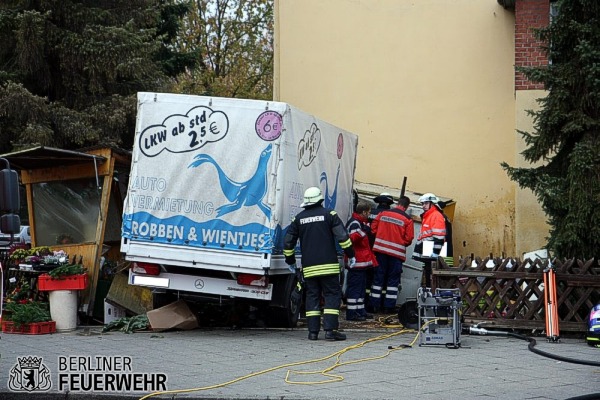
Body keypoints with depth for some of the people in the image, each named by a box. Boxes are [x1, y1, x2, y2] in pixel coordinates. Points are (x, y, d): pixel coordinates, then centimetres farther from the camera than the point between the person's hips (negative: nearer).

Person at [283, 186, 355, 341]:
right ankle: (330, 330, -11)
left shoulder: (298, 218, 9)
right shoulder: (329, 214, 0)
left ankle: (313, 331, 4)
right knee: (332, 295, 0)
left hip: (309, 267, 3)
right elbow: (342, 236, -7)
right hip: (328, 266, -3)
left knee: (312, 296, 8)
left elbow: (288, 242, 12)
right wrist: (350, 254, 2)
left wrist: (290, 260, 25)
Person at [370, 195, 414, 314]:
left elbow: (373, 228, 5)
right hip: (397, 253, -3)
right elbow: (409, 238, -9)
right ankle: (389, 306, 4)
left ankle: (375, 304, 10)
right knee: (393, 279, 6)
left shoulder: (383, 214, 2)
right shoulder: (407, 220, -8)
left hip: (380, 250, 3)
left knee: (378, 277, 10)